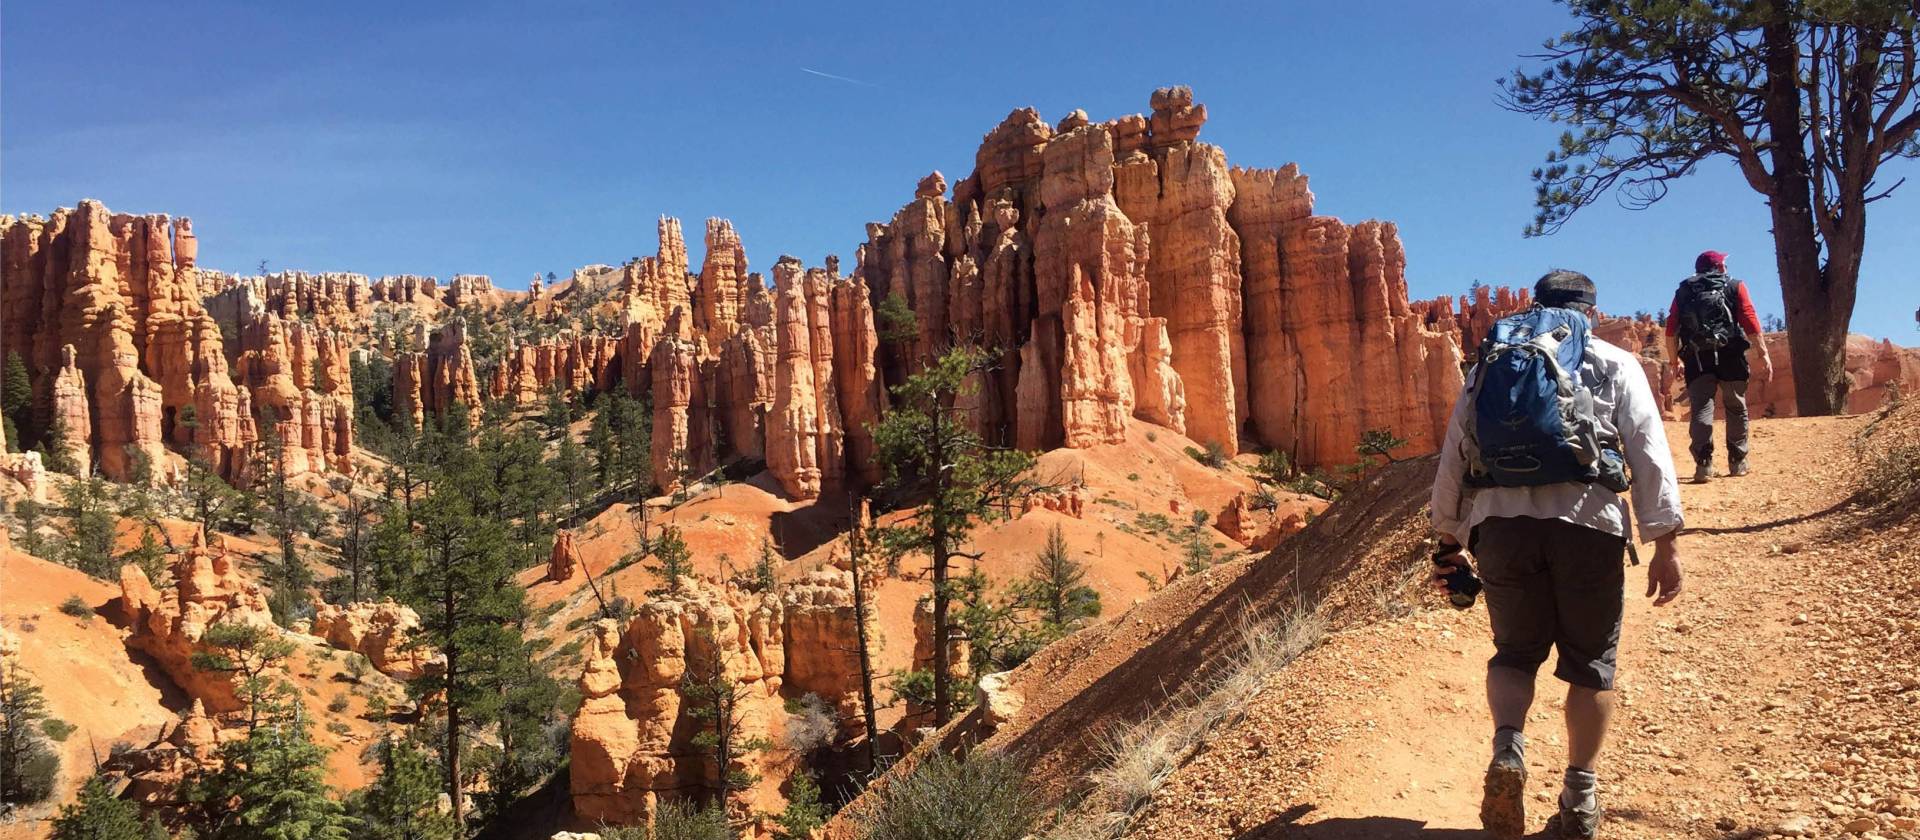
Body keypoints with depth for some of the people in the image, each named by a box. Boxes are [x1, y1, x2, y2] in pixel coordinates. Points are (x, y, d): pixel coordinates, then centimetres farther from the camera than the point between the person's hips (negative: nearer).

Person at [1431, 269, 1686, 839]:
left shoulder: (1491, 365, 18)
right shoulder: (1616, 365, 13)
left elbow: (1453, 456, 16)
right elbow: (1650, 453, 2)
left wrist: (1448, 541, 22)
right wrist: (1665, 543, 2)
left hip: (1501, 522, 2)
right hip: (1587, 522, -1)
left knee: (1515, 650, 18)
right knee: (1590, 662, 13)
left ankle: (1507, 750, -6)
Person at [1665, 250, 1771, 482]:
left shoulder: (1683, 291, 14)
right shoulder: (1735, 287, 9)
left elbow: (1671, 330, 8)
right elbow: (1750, 322, -3)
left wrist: (1675, 361, 16)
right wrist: (1763, 353, -3)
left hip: (1696, 358, 1)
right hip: (1730, 356, -1)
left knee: (1701, 408, -3)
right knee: (1736, 408, 14)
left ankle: (1703, 463, -15)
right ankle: (1737, 461, 19)